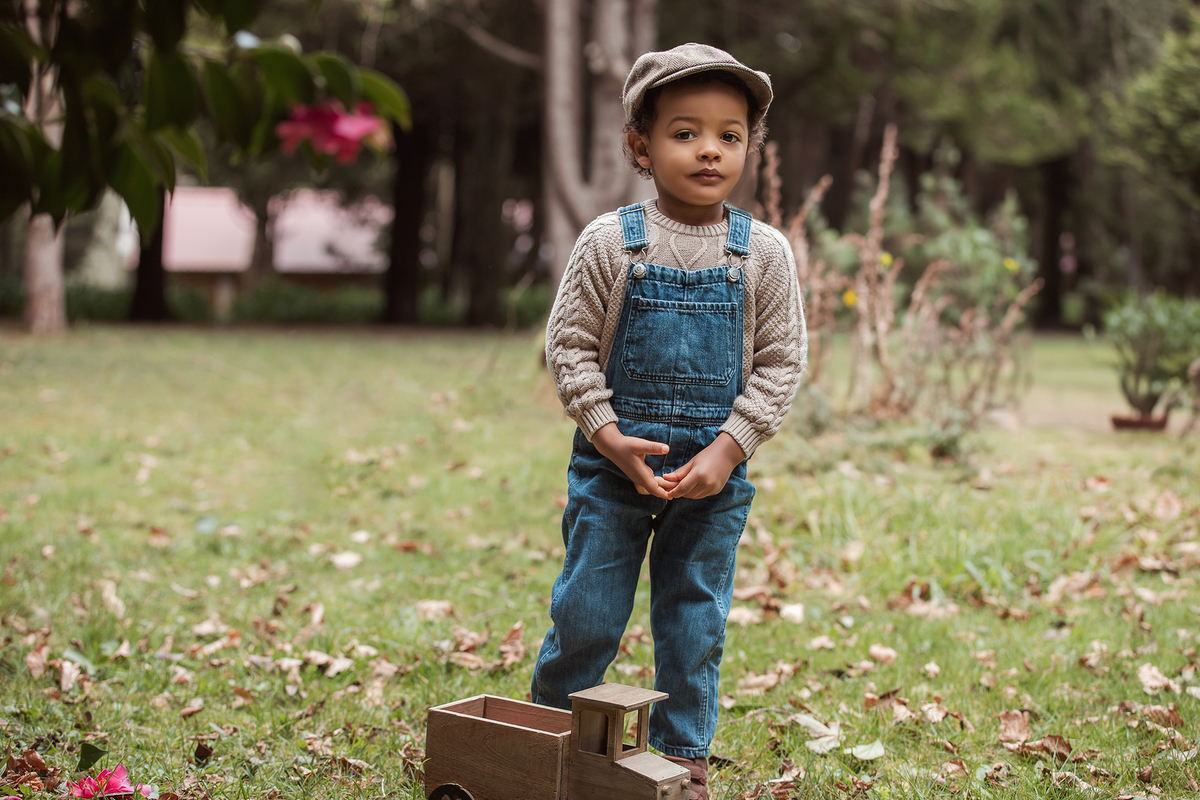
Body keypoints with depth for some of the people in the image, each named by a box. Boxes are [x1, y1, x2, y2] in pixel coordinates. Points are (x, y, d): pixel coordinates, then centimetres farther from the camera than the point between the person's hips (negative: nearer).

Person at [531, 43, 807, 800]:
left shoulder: (764, 254, -3)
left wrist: (728, 450, -10)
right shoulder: (611, 242, -5)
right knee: (586, 614, 5)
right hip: (613, 462, -1)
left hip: (714, 473, 1)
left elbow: (781, 362, -1)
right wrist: (609, 437, -12)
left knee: (695, 620, 10)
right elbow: (570, 344, -2)